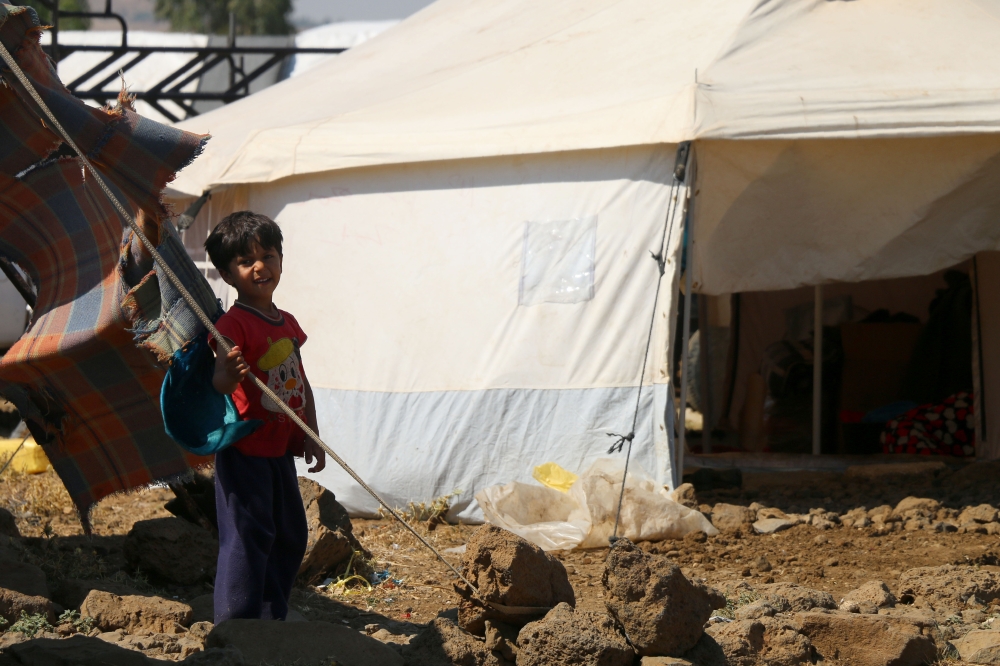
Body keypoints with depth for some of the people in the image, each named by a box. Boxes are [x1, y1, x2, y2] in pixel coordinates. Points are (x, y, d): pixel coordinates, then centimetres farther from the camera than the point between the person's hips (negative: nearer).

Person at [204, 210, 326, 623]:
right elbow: (219, 383, -27)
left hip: (280, 449, 8)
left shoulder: (287, 324, 11)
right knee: (247, 537, -10)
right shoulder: (233, 325, -14)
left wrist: (311, 435, 11)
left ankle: (273, 620, 26)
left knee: (290, 537, 15)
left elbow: (302, 384, 18)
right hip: (244, 450, -8)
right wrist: (228, 375, -49)